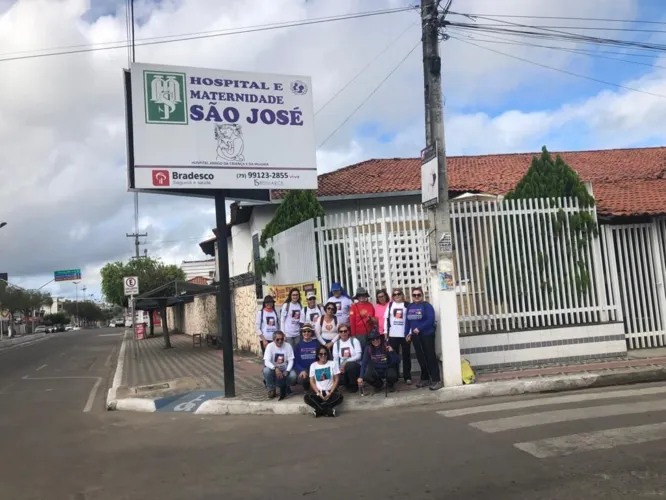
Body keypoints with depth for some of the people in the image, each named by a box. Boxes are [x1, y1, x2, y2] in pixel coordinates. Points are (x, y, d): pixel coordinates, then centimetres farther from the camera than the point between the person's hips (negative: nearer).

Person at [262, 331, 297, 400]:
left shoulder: (288, 346, -11)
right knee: (266, 370, -33)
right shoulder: (270, 346, -15)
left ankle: (286, 387, 6)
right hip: (273, 368, 0)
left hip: (285, 369, 0)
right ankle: (271, 389, -7)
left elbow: (291, 361, -10)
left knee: (293, 375, -30)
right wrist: (275, 368, -42)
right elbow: (266, 362, -25)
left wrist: (287, 371, -28)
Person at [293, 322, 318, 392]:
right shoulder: (299, 345, 6)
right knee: (302, 378, -32)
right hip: (303, 369, 0)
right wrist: (302, 370, -16)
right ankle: (306, 387, 6)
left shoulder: (316, 344, 4)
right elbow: (296, 361, 2)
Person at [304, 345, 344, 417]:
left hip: (330, 391, -1)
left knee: (339, 396, -33)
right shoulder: (313, 365, 6)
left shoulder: (333, 363, 4)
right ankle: (329, 410, -28)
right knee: (307, 397, -30)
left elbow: (336, 380, 2)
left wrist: (330, 393, -11)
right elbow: (312, 382, 3)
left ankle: (319, 410, -25)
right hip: (318, 391, 1)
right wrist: (318, 393, -12)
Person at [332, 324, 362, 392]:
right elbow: (335, 359, 4)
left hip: (355, 365, -2)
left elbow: (358, 356, -10)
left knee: (349, 365, -38)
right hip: (342, 367, 2)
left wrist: (346, 361, -19)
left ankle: (354, 385, -11)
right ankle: (348, 383, 9)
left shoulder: (354, 341, -2)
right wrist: (338, 369, -12)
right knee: (338, 379, -29)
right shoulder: (336, 344, 9)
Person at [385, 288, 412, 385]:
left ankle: (407, 377, 12)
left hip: (405, 334, -2)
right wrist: (386, 331, 1)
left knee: (406, 356, 6)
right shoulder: (390, 305, 10)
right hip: (392, 335, 2)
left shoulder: (406, 305, 3)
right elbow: (386, 318, 9)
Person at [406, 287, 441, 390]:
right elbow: (407, 321, 12)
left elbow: (431, 320, -18)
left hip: (427, 335, -6)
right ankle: (425, 379, 22)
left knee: (430, 357, -5)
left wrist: (419, 328, -23)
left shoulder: (427, 306, -8)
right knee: (421, 358, 11)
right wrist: (407, 333, 4)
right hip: (415, 336, 6)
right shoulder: (409, 307, 10)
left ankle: (436, 380, -2)